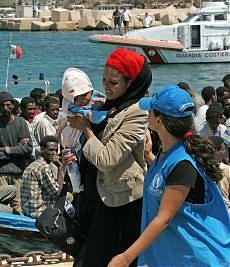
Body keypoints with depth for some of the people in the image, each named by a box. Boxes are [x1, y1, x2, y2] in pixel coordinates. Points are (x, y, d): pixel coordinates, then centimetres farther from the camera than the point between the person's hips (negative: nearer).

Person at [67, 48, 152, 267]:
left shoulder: (135, 113, -19)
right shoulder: (110, 105, 8)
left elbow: (105, 159, -24)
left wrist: (86, 128, -12)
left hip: (121, 201, -9)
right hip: (100, 194, 9)